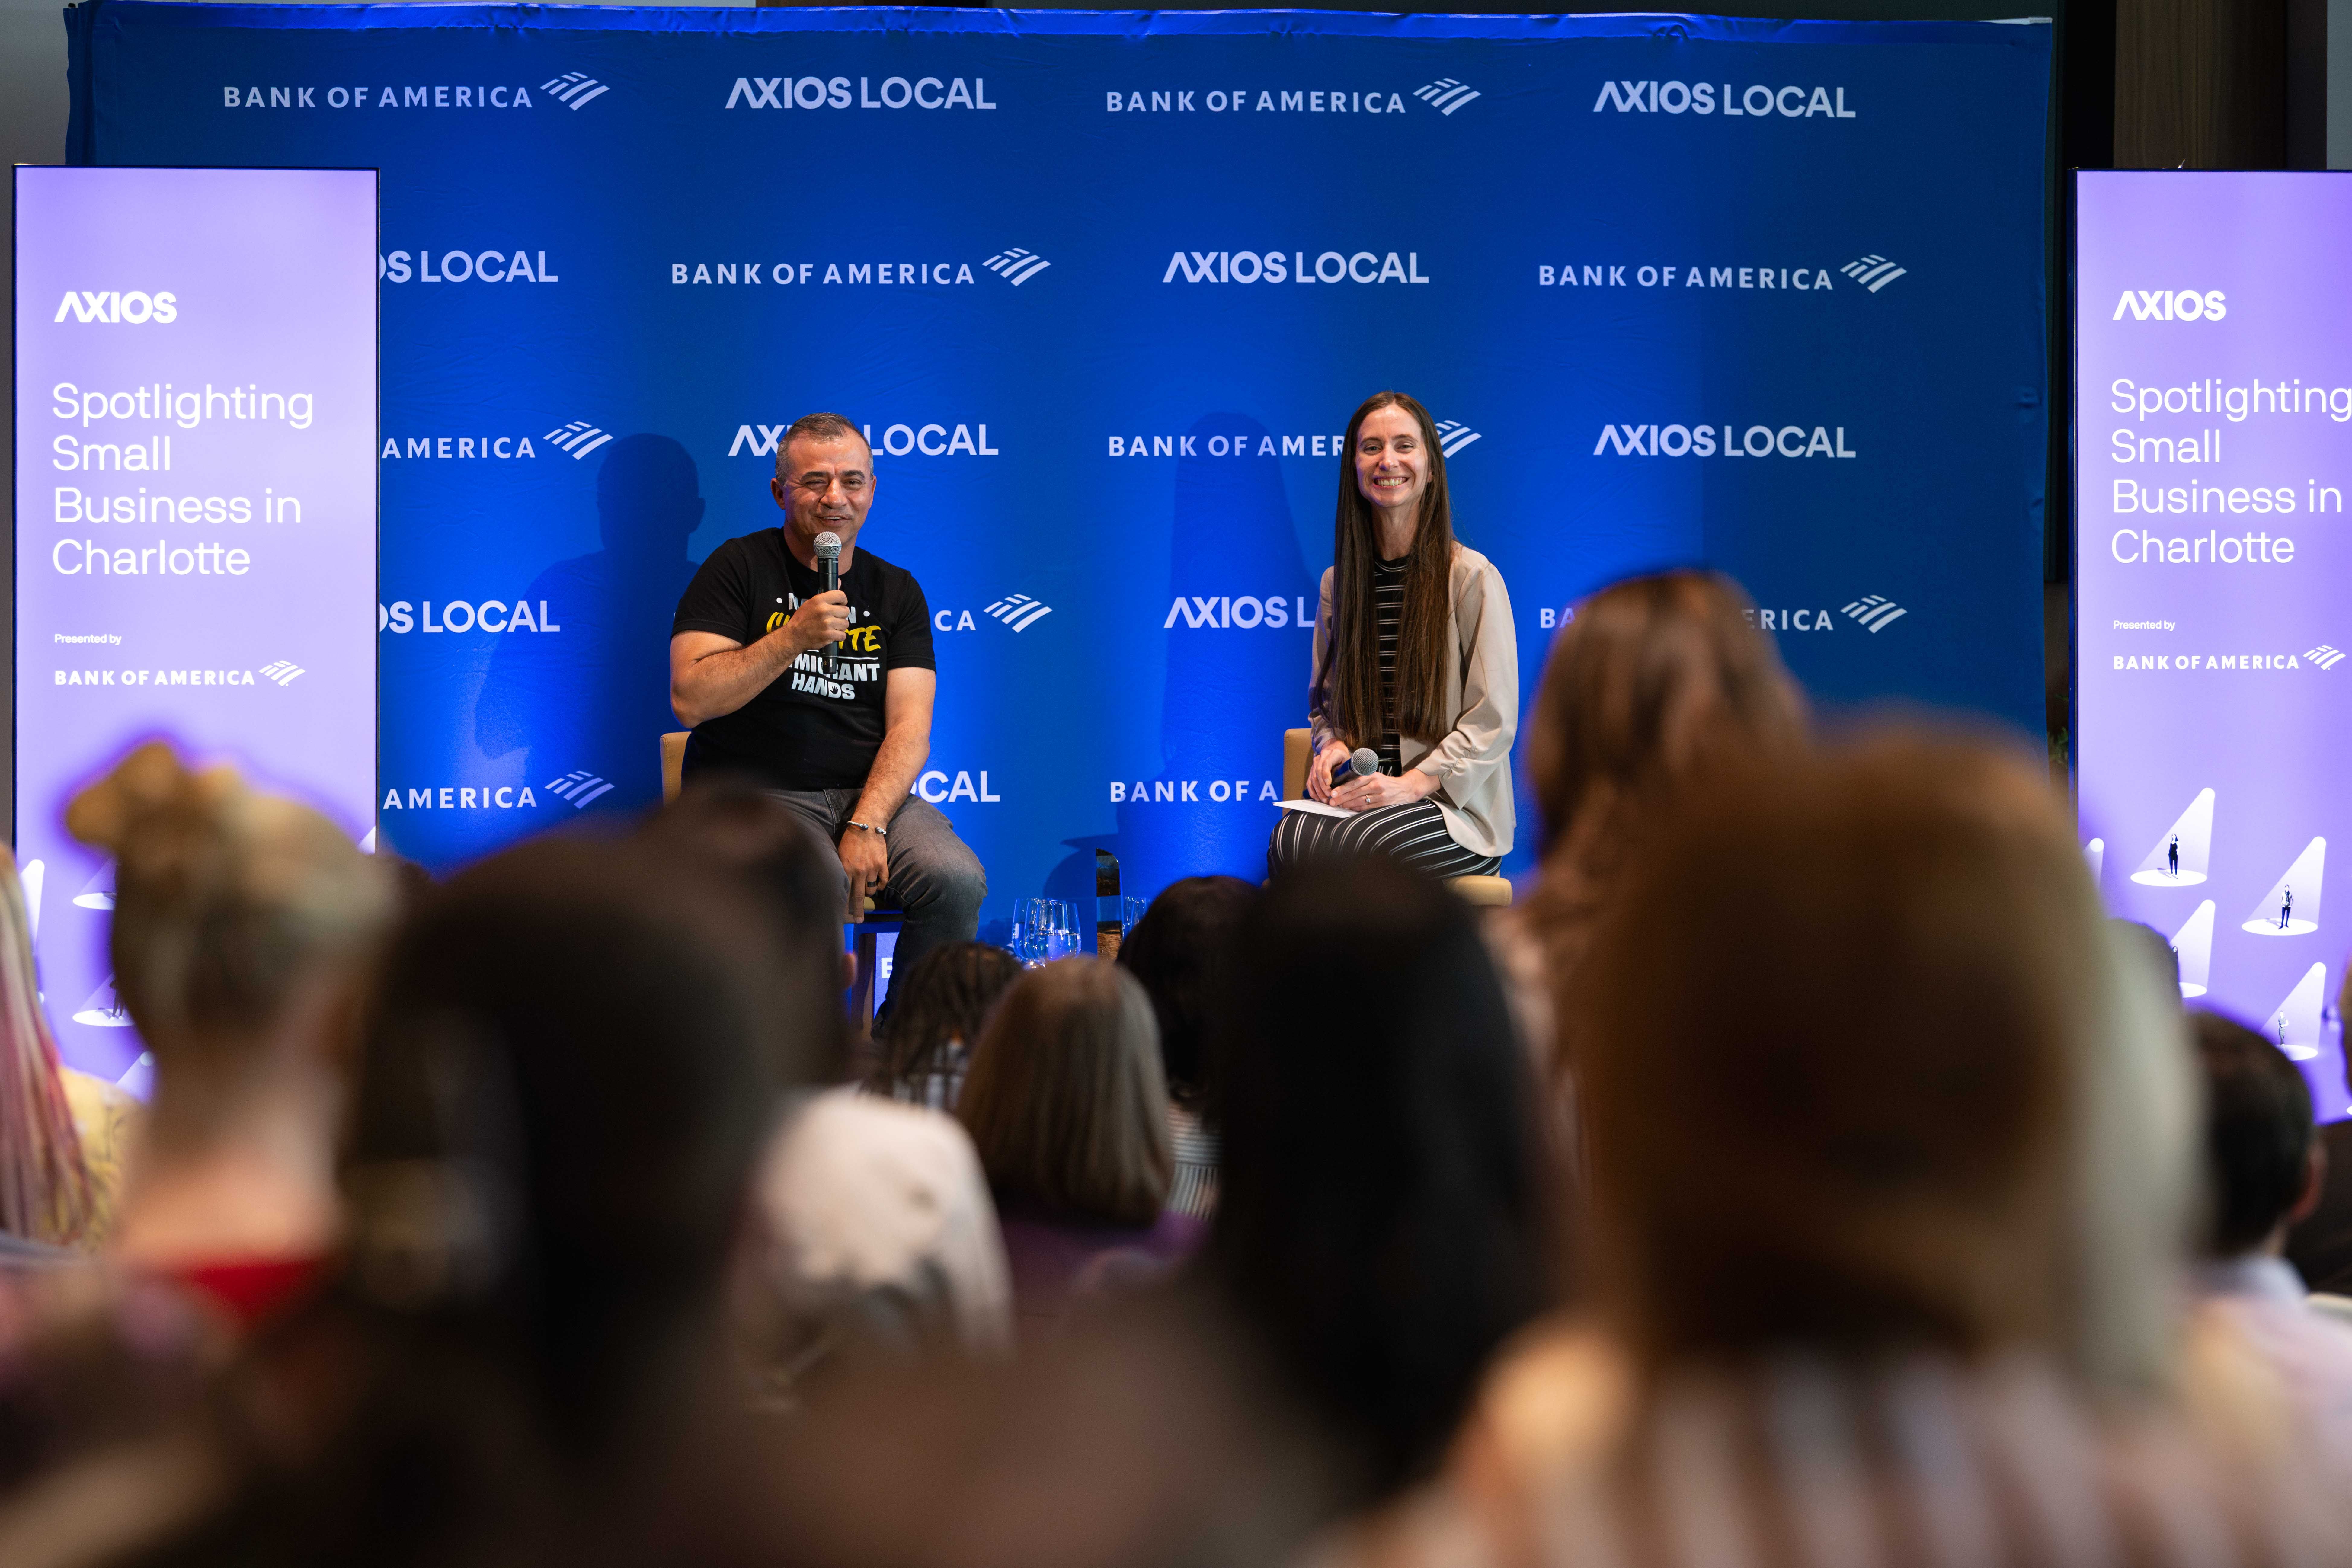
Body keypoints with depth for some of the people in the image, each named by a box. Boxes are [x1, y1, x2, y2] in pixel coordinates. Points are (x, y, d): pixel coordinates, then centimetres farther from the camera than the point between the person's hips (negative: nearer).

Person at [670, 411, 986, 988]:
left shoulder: (896, 590, 13)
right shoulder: (739, 568, 2)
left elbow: (910, 728, 2)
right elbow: (690, 699, -9)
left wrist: (868, 825, -15)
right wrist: (794, 637, -17)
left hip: (872, 792, 4)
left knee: (957, 881, -25)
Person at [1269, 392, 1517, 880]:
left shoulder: (1473, 578, -2)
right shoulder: (1338, 583, 14)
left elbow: (1493, 722, -5)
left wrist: (1414, 783, -17)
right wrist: (1331, 746, 0)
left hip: (1455, 809, -4)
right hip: (1363, 796, 4)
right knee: (1287, 837, -31)